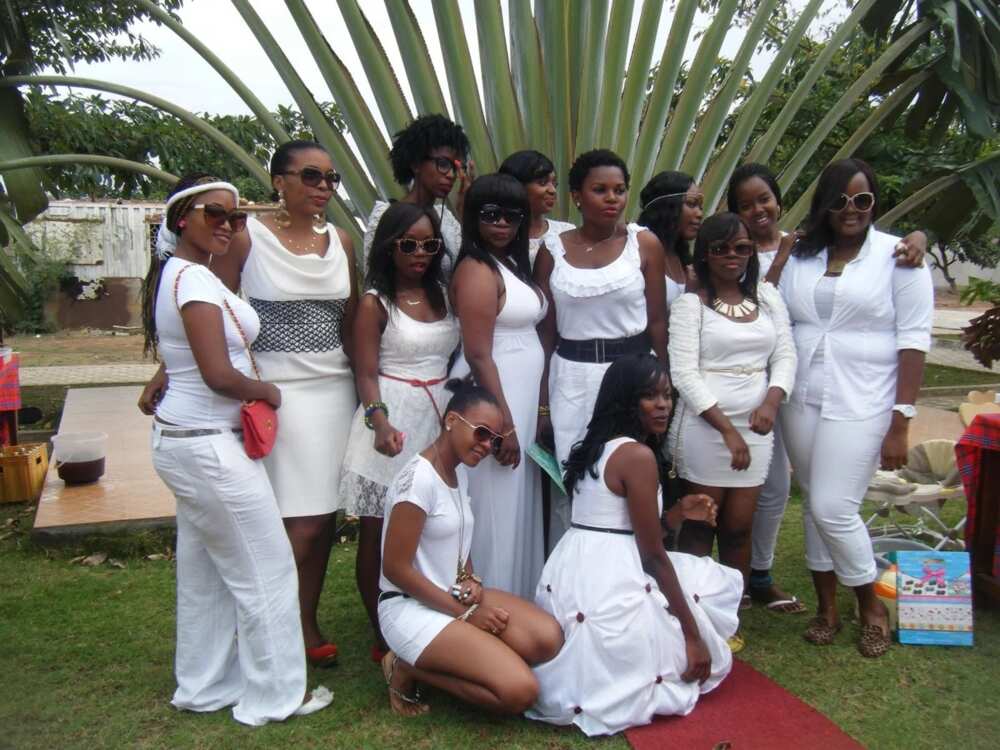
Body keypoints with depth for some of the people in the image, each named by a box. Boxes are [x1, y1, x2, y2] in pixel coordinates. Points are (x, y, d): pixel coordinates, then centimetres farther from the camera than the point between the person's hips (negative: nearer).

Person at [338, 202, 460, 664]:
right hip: (392, 423, -4)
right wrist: (380, 423, -25)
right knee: (379, 534, 4)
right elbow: (366, 374, -8)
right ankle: (383, 640, 14)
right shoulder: (375, 303, -3)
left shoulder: (444, 295, 12)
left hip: (439, 420, 5)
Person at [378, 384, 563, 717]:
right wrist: (464, 613, -14)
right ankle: (407, 669, -2)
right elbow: (395, 568, -19)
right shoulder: (419, 478, -20)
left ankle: (423, 661, 1)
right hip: (412, 607, -9)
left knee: (548, 639, -13)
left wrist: (471, 583, -4)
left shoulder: (460, 470, 8)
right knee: (521, 691, -20)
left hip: (455, 596, 9)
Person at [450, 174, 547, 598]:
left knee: (516, 504, 16)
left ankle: (516, 602, 28)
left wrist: (521, 414, 12)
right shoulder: (477, 270, -14)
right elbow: (478, 355, -19)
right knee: (496, 508, 0)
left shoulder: (513, 264, 14)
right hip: (491, 400, -9)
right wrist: (503, 423, -20)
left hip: (520, 397, 9)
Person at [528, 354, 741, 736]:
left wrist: (678, 513, 11)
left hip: (573, 578, 9)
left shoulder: (598, 446, 14)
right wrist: (694, 635, -7)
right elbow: (653, 555, -13)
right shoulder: (638, 454, -14)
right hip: (608, 587, -8)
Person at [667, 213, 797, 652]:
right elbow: (684, 374, -10)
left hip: (755, 429, 4)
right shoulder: (690, 304, -3)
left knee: (739, 528, 9)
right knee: (698, 528, 3)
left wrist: (772, 401, -12)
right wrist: (727, 429, -16)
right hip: (703, 429, -4)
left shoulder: (768, 298, 11)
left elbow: (785, 356, 8)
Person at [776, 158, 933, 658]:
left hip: (859, 406, -4)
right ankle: (827, 607, 28)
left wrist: (900, 423, -11)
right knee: (813, 504, 11)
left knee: (834, 509, -7)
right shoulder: (800, 257, 8)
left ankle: (871, 607, 18)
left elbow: (914, 338, -7)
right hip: (802, 401, 4)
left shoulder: (897, 255, -3)